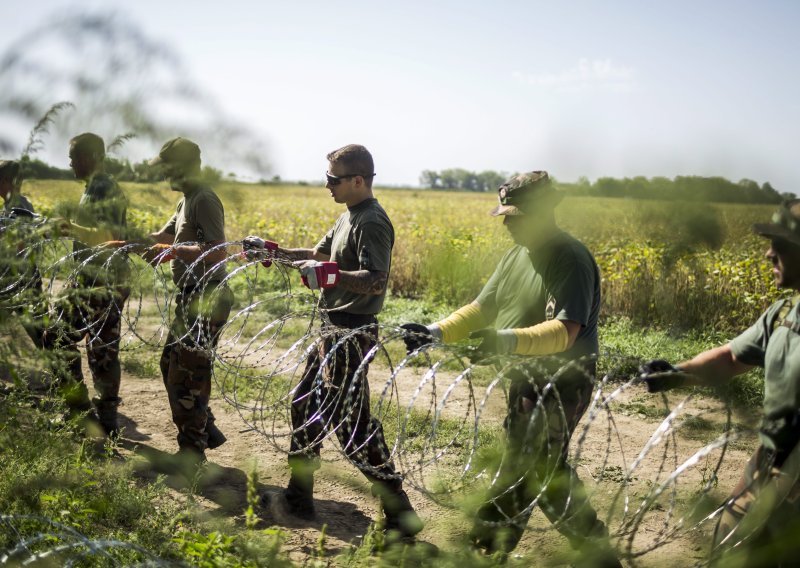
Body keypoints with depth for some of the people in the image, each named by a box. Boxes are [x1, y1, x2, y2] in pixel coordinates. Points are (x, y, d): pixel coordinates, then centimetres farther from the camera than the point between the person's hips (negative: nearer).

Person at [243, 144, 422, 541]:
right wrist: (272, 251, 17)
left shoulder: (372, 223, -17)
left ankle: (401, 517, -1)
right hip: (333, 329, 11)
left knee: (351, 421, -9)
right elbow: (319, 254, 24)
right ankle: (298, 497, 32)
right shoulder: (349, 217, 14)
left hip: (351, 334, -11)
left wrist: (332, 274, -41)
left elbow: (376, 281, -27)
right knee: (305, 404, 18)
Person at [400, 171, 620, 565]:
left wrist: (509, 340, -44)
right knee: (546, 472, 17)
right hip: (524, 378, 9)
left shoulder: (571, 259, -18)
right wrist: (439, 331, -8)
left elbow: (565, 331, -28)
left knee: (521, 470, -6)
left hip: (563, 382, -9)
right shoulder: (516, 256, 9)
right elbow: (482, 308, 9)